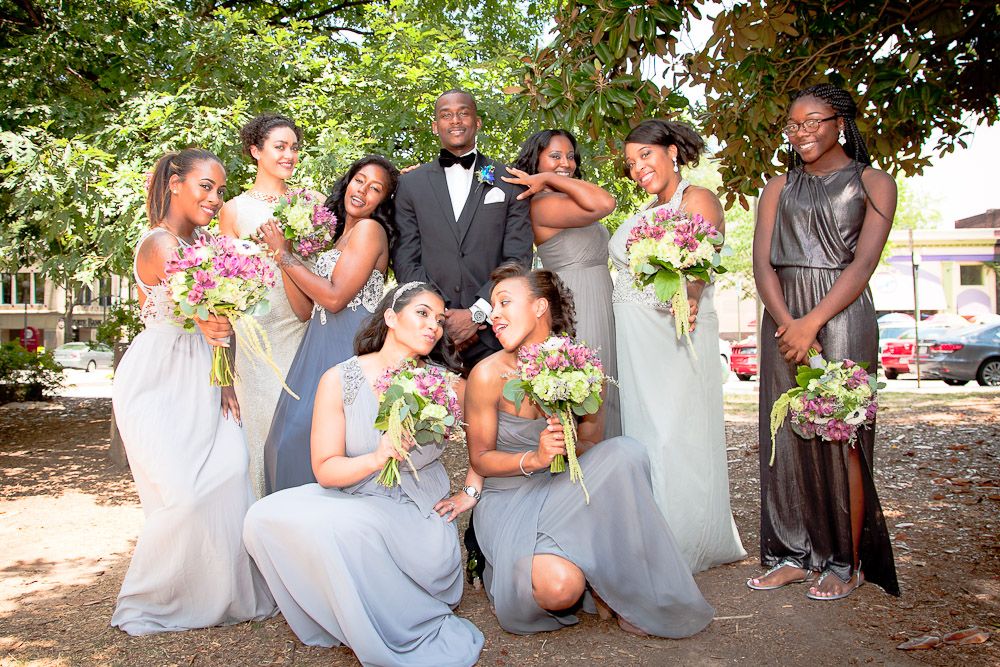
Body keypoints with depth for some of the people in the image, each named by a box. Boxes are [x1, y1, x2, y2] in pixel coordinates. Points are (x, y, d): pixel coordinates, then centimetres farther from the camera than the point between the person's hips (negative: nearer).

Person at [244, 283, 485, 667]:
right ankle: (347, 621, -1)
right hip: (352, 501, 3)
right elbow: (325, 470, -9)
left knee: (343, 528, -31)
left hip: (417, 512, -2)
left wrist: (470, 494, 3)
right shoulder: (340, 381, -8)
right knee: (266, 517, -19)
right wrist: (375, 459, -27)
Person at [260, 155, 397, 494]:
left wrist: (284, 254, -8)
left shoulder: (369, 229, -9)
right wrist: (283, 251, 4)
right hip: (322, 346, 9)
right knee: (293, 435, 11)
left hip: (347, 348, -9)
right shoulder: (339, 234, 17)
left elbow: (335, 297, -17)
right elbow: (307, 305, 11)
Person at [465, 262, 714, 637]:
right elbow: (480, 459, -5)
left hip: (565, 490, 4)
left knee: (625, 453, -28)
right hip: (510, 498, -3)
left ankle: (633, 594, -13)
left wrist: (570, 446, -21)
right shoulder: (488, 374, -14)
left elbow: (592, 447, 3)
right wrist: (535, 458, -23)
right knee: (559, 587, -33)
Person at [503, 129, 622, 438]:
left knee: (601, 398, 14)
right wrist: (550, 179, -17)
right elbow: (604, 204, -27)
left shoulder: (565, 201, 17)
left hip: (600, 309, 10)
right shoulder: (543, 205, -15)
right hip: (576, 310, -10)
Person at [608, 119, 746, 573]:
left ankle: (682, 547, 7)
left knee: (672, 437, -6)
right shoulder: (645, 212, 21)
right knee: (639, 432, 10)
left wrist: (687, 304, -37)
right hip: (632, 340, 8)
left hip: (674, 334, -8)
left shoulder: (696, 199, -4)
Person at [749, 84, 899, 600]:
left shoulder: (872, 183, 6)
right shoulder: (779, 188, 16)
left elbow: (864, 262, -7)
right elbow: (762, 263, 4)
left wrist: (812, 322, -17)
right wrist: (786, 322, -11)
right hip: (784, 319, 4)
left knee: (839, 435, -4)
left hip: (841, 316, -3)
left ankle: (846, 562, 7)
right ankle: (796, 554, 11)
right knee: (788, 435, 2)